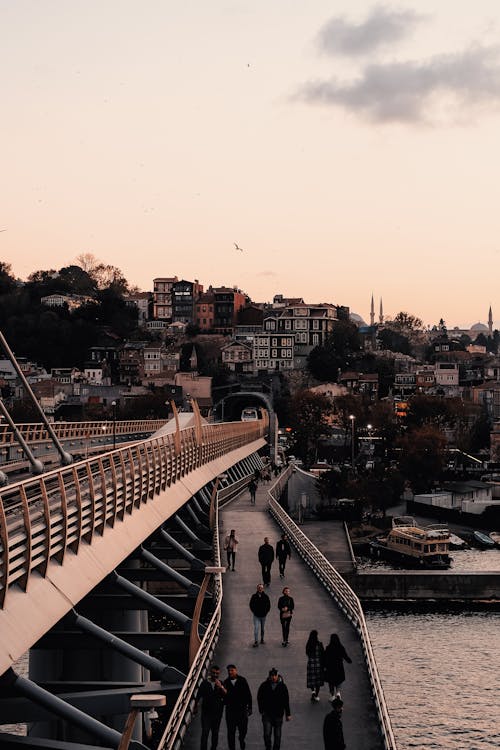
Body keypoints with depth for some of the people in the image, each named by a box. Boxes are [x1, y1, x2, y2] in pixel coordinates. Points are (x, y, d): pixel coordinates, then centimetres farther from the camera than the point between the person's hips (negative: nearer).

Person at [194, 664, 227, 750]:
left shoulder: (221, 684, 5)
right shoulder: (205, 683, 0)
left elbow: (226, 694, -9)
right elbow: (198, 696, 8)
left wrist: (221, 687, -23)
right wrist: (195, 707, 13)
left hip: (217, 713, 2)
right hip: (206, 712, -2)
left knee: (215, 733, 11)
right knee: (205, 732, -10)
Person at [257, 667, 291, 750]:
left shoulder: (282, 686, -4)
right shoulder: (264, 686, -5)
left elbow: (286, 701, 2)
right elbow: (259, 698, 8)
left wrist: (288, 714, 3)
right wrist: (261, 710, 4)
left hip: (278, 714, 1)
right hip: (267, 714, -1)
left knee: (277, 735, 8)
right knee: (267, 734, -10)